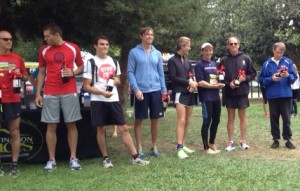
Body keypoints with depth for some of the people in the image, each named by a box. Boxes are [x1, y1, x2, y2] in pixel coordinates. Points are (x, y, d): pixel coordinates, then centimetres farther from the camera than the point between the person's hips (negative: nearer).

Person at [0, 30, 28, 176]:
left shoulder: (17, 58, 9)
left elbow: (25, 77, 16)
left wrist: (20, 75, -5)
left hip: (13, 100, 2)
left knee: (15, 132, 3)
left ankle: (14, 165, 9)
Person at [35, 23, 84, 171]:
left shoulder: (73, 48, 2)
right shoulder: (43, 50, 5)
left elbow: (81, 66, 12)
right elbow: (41, 73, 9)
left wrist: (73, 73, -10)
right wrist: (38, 93, 2)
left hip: (69, 92, -1)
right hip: (50, 93, 1)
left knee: (71, 125, 2)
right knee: (51, 126, 2)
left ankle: (73, 158, 10)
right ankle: (51, 160, 9)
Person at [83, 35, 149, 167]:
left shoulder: (113, 61, 13)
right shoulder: (91, 63, -3)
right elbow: (86, 86, -6)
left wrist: (117, 80, -1)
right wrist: (102, 92, -19)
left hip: (114, 100, 4)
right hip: (98, 101, -4)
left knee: (124, 128, 2)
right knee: (101, 129, 3)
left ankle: (135, 157, 4)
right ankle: (106, 158, 16)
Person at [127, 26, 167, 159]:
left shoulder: (157, 54, 11)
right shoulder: (134, 52, -1)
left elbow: (161, 73, 13)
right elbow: (130, 72, -5)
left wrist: (164, 90, 6)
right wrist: (136, 89, -15)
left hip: (155, 90, 4)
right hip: (141, 91, -3)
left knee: (155, 119, 9)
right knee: (139, 120, 3)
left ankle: (154, 147, 21)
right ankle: (139, 148, 13)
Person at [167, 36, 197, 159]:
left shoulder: (187, 62, 18)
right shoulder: (172, 60, -4)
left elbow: (191, 76, 17)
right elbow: (173, 77, -11)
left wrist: (193, 84, -5)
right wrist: (188, 82, -12)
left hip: (189, 93, 7)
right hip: (180, 93, -7)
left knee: (187, 121, 8)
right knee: (181, 121, -15)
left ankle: (183, 145, 17)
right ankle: (179, 149, -16)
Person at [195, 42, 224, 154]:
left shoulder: (214, 64, 15)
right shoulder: (199, 65, -7)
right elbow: (200, 82, -15)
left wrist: (220, 83, 1)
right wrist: (215, 86, -18)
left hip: (216, 96, 7)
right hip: (206, 97, -7)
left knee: (216, 120, 13)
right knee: (207, 121, -2)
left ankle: (212, 143, 29)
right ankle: (206, 147, 8)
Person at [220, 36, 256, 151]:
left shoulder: (245, 58, 2)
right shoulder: (224, 60, 2)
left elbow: (253, 74, 5)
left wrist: (245, 78, -13)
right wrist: (228, 83, -12)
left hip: (242, 92, 0)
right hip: (229, 93, 0)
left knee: (242, 116, 6)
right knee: (230, 117, 6)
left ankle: (243, 141, 15)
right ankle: (230, 142, 11)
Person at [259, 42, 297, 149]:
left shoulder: (288, 62, 3)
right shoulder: (267, 64, 2)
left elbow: (294, 77, 3)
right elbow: (262, 80, 2)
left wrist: (288, 76, -17)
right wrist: (271, 79, -14)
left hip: (286, 95, 0)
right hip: (272, 96, 0)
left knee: (286, 118, 3)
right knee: (274, 119, 7)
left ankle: (287, 139, 11)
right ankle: (276, 139, 16)